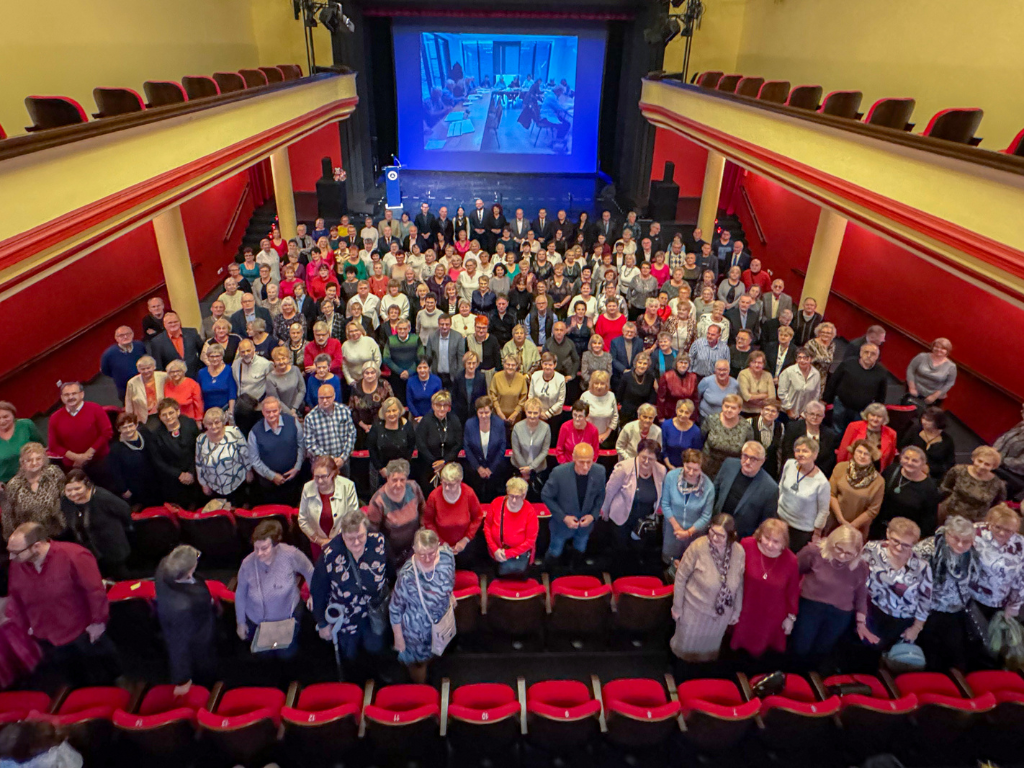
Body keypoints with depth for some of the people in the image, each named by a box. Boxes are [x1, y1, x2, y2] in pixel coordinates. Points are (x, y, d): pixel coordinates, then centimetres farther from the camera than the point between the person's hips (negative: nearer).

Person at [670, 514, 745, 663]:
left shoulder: (739, 552, -19)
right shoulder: (698, 547, -28)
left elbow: (739, 584, -3)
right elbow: (681, 576, -16)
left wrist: (737, 611, 6)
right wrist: (677, 606, -9)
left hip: (721, 613, 3)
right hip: (695, 609, -2)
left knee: (709, 650, 27)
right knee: (687, 645, 22)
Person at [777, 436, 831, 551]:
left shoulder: (822, 482, -23)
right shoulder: (789, 464, -12)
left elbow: (823, 511, -10)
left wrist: (816, 532, -2)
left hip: (802, 530, -4)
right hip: (780, 518, 4)